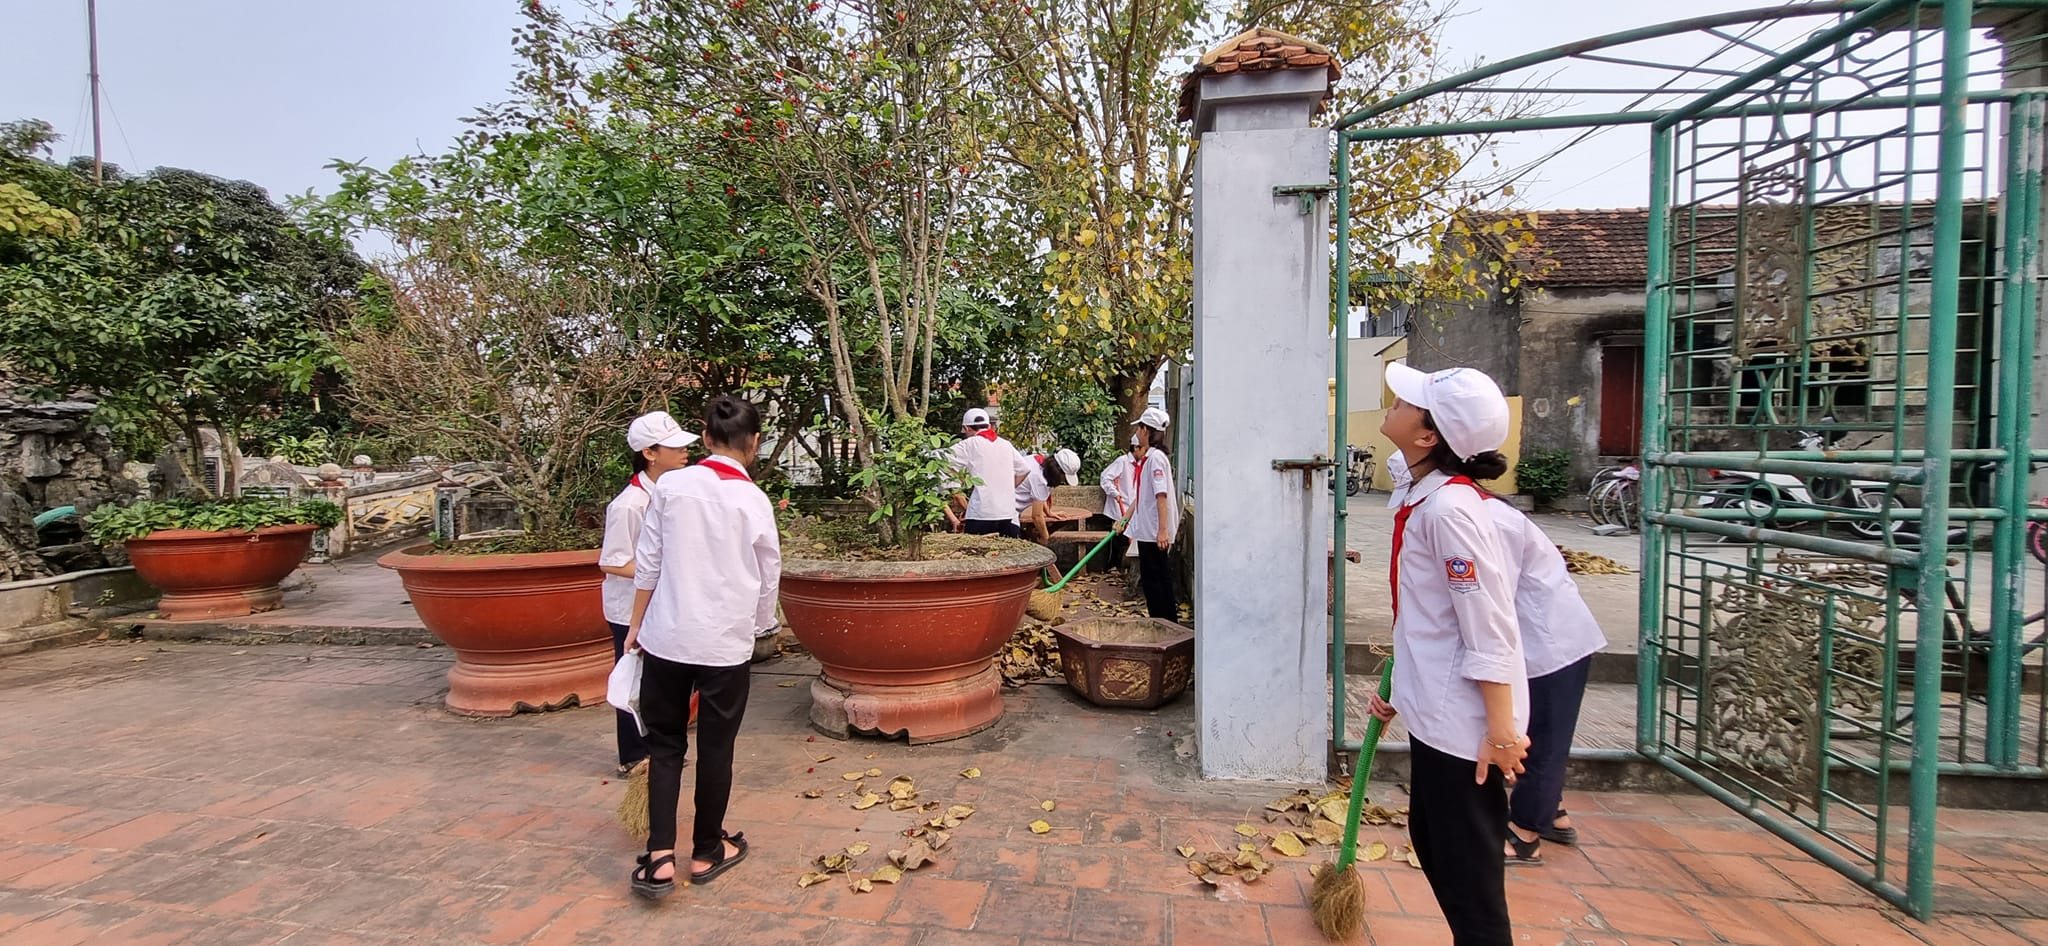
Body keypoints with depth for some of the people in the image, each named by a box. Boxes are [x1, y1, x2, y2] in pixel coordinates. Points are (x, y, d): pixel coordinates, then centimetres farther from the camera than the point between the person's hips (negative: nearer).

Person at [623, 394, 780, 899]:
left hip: (666, 637, 2)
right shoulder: (754, 501, -8)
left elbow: (647, 564, 0)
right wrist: (759, 626, 18)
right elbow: (769, 578, 1)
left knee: (665, 744, 15)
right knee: (715, 748, 13)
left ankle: (660, 857, 9)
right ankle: (706, 852, 28)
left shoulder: (671, 486, -5)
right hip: (725, 644, -1)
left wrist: (636, 625, 12)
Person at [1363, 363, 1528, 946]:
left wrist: (1501, 731, -21)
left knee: (1468, 873, 6)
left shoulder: (1449, 508, -22)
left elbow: (1489, 628, -23)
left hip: (1463, 723, -10)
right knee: (1429, 838, 23)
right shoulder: (1426, 497, 6)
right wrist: (1402, 689, 18)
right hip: (1435, 712, 10)